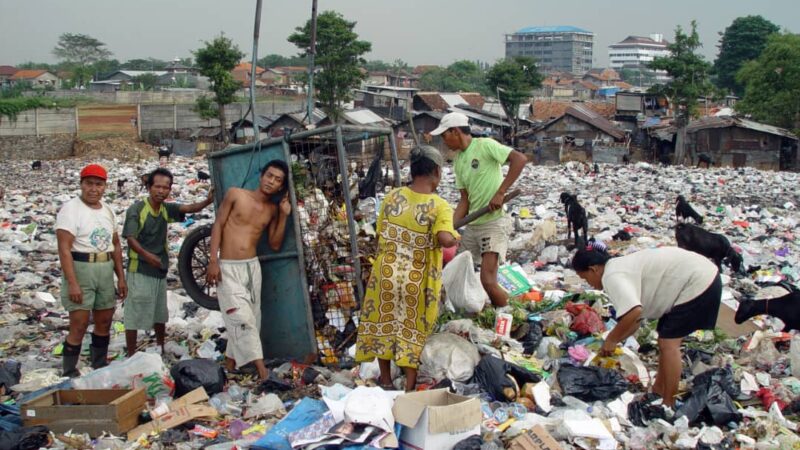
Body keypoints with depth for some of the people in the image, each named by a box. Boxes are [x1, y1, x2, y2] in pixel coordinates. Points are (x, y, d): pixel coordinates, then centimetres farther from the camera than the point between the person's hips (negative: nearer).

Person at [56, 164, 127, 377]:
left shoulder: (107, 210, 13)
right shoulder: (71, 209, -9)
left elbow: (116, 245, 18)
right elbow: (64, 248, -16)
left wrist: (121, 277, 13)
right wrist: (72, 283, -23)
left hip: (105, 271, 7)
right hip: (80, 269, -7)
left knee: (104, 322, 14)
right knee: (79, 325, -8)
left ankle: (100, 368, 28)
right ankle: (69, 375, 4)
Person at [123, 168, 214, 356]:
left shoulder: (166, 208, 3)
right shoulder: (136, 209, -13)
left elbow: (189, 208, -13)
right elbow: (130, 238, -20)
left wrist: (207, 201, -33)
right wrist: (147, 255, -38)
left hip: (160, 270, 7)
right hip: (140, 270, -7)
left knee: (160, 313, 18)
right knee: (134, 315, 1)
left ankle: (161, 351, 33)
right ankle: (131, 356, 10)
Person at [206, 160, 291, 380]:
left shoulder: (273, 209, 8)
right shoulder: (235, 194, -3)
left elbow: (275, 245, 6)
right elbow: (218, 225, -3)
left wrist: (284, 216, -4)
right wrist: (213, 260, -11)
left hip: (252, 266, 5)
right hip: (227, 267, -5)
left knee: (250, 319, 6)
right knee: (242, 318, -13)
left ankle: (230, 365, 21)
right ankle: (262, 371, -16)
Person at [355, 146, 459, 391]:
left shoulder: (392, 196, -1)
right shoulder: (440, 206, -13)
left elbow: (381, 234, 7)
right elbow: (446, 239, -29)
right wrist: (455, 236, -7)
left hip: (386, 273, 3)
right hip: (417, 279, -3)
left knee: (383, 323, 19)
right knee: (413, 330, 13)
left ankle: (386, 380, 32)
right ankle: (409, 387, 20)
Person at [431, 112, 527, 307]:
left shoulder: (485, 145, -10)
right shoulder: (458, 161, 12)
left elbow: (520, 159, -20)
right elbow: (465, 199, 11)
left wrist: (500, 192, -22)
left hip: (493, 223, -8)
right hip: (472, 226, 9)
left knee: (488, 282, -16)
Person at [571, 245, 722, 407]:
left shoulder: (612, 276, -19)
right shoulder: (620, 267, 12)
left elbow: (634, 312, -34)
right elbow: (635, 319, 17)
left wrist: (611, 340, -21)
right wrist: (614, 341, 15)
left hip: (698, 282, -10)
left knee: (669, 343, -7)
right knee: (666, 340, 16)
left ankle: (668, 405, -1)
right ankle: (658, 390, 27)